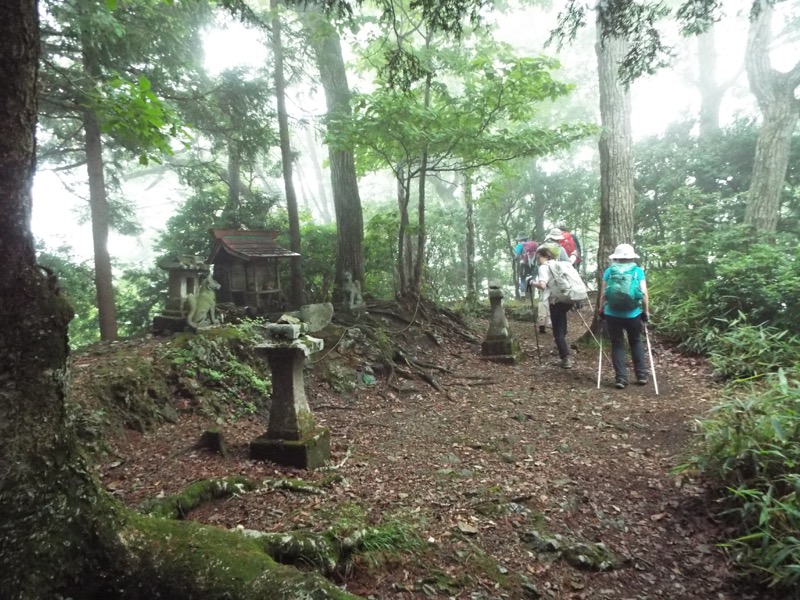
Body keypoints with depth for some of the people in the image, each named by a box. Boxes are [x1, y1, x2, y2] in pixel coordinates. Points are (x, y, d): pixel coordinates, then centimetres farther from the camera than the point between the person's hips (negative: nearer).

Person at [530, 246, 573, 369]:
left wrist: (532, 282, -3)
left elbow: (542, 285, -20)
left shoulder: (543, 267, -7)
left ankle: (566, 359, -6)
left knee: (558, 331, 1)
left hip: (557, 301, -7)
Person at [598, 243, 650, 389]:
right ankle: (641, 375, 22)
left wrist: (601, 309, 13)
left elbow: (603, 293, 2)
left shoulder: (609, 271, 3)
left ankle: (621, 378, 7)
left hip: (612, 314, 0)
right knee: (636, 342, 20)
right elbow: (644, 293, -3)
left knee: (617, 345, 10)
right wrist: (646, 311, 8)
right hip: (633, 314, 0)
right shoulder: (638, 271, 1)